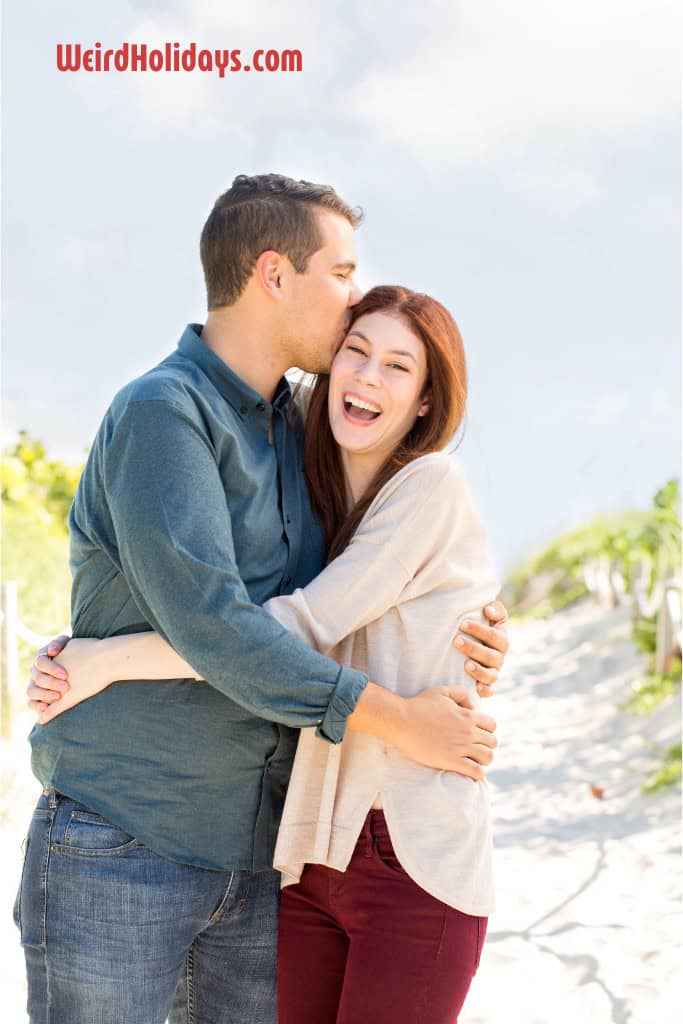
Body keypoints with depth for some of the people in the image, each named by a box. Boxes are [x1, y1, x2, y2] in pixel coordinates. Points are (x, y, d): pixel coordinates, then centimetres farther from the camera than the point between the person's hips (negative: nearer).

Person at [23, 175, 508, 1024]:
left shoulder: (292, 429, 12)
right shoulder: (161, 410, -14)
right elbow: (206, 620, -23)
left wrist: (461, 644, -1)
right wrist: (399, 720, -19)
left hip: (253, 849, 7)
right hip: (118, 844, -7)